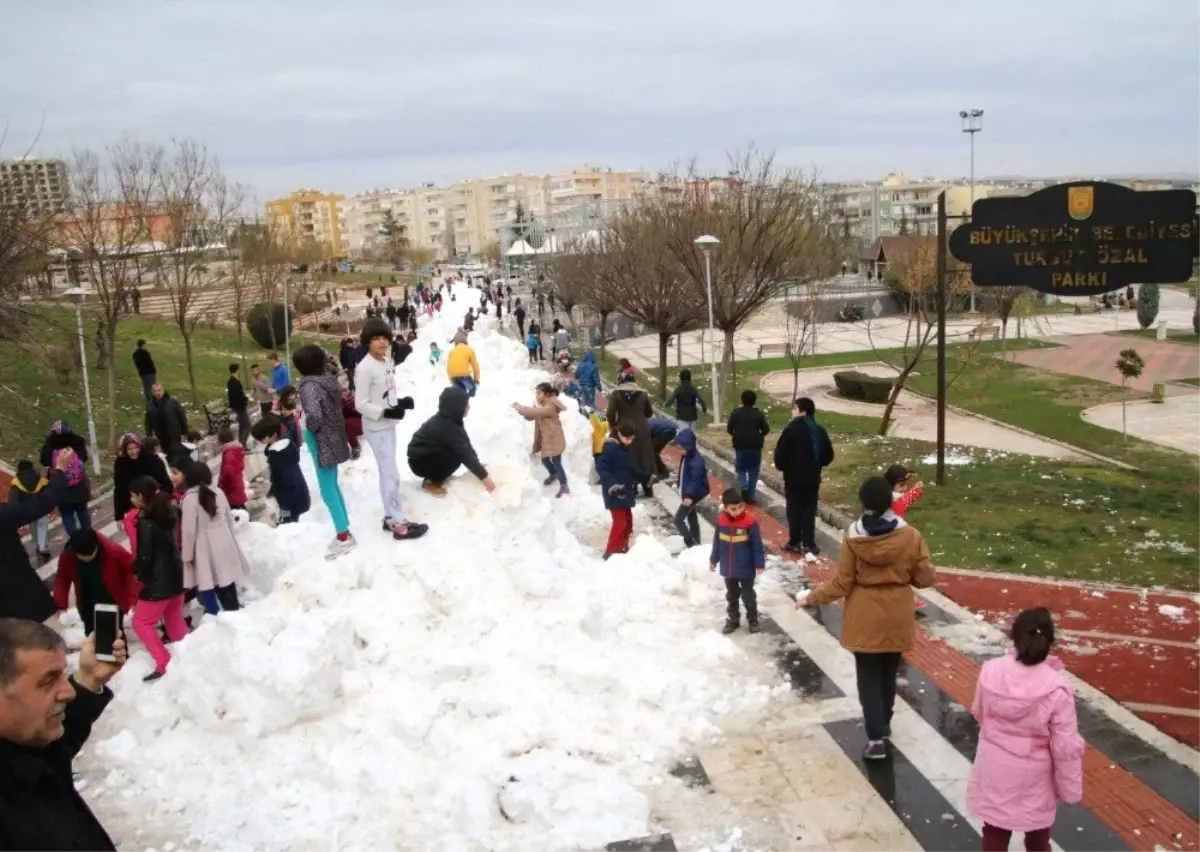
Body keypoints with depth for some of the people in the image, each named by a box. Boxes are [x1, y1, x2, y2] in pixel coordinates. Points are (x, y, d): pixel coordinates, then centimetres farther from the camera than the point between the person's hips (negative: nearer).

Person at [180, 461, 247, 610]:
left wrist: (187, 555, -3)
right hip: (224, 544, 6)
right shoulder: (219, 492, 3)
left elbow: (189, 530, -13)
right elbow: (229, 519, 13)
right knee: (227, 584, 16)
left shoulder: (190, 498, -15)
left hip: (205, 549, -6)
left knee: (207, 587, 2)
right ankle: (233, 609, 26)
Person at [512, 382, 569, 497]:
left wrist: (520, 408, -29)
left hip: (554, 439, -9)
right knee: (545, 460, 22)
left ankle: (564, 486, 7)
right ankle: (553, 475, 49)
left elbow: (535, 412, -37)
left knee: (556, 462, -4)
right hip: (546, 438, 9)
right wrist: (521, 409, -14)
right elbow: (530, 416, 4)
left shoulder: (551, 407, -25)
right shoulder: (541, 405, 7)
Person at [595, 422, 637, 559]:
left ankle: (622, 548, 24)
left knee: (628, 520, 13)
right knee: (620, 521, -11)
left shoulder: (625, 448, 10)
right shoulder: (610, 447, -17)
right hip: (614, 492, -9)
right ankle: (611, 552, -6)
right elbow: (600, 466, -24)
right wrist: (611, 484, -33)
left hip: (625, 490, 9)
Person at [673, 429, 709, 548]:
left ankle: (691, 543, -2)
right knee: (691, 517, 20)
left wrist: (689, 495, -41)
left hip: (693, 495, -11)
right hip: (688, 493, 11)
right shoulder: (686, 457, 2)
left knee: (678, 519, -9)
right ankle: (695, 542, 33)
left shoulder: (696, 461, -28)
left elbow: (696, 480, -33)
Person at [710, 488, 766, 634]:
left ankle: (752, 620, 30)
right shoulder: (721, 522, -9)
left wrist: (759, 563, -10)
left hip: (746, 569, -3)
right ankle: (732, 619, 35)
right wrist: (713, 560, 13)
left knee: (748, 596, 12)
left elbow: (757, 545, -12)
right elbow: (717, 542, 5)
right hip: (728, 569, 4)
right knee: (731, 596, 19)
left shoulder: (750, 522, -19)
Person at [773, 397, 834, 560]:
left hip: (794, 478, -4)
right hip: (813, 478, 4)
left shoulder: (791, 430, -17)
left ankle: (794, 543, 18)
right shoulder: (820, 431, 2)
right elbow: (828, 456, 8)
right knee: (810, 511, 9)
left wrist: (781, 466, 5)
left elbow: (780, 454, -15)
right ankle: (809, 546, 6)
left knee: (794, 510, 8)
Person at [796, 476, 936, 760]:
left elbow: (841, 584, -11)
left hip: (864, 619, -2)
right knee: (888, 673, 20)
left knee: (868, 677, 8)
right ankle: (883, 725, 36)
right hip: (897, 618, 2)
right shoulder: (910, 536, -12)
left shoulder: (854, 538, -16)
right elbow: (926, 578, -5)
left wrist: (811, 597, 3)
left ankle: (876, 739, 4)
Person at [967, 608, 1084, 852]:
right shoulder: (1057, 688, -24)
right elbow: (1066, 746, -17)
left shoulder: (991, 671, -15)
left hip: (995, 772, 2)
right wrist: (1071, 789, -3)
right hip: (1034, 777, -2)